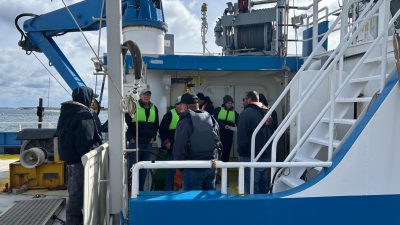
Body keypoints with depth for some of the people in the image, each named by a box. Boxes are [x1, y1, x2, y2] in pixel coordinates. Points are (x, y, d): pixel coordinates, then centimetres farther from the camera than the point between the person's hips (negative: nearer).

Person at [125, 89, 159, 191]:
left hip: (148, 143, 5)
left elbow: (156, 125, 21)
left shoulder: (154, 109, 13)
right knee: (133, 166, -2)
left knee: (144, 168, 9)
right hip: (135, 142, -4)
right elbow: (126, 122, -4)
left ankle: (140, 189, 19)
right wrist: (130, 137, -9)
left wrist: (153, 137, 9)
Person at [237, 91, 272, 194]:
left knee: (251, 189, -1)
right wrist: (267, 150, 17)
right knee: (264, 187, 17)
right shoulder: (267, 112, 11)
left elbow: (242, 135, -17)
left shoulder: (246, 113, -13)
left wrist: (241, 151, -5)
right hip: (266, 156, 8)